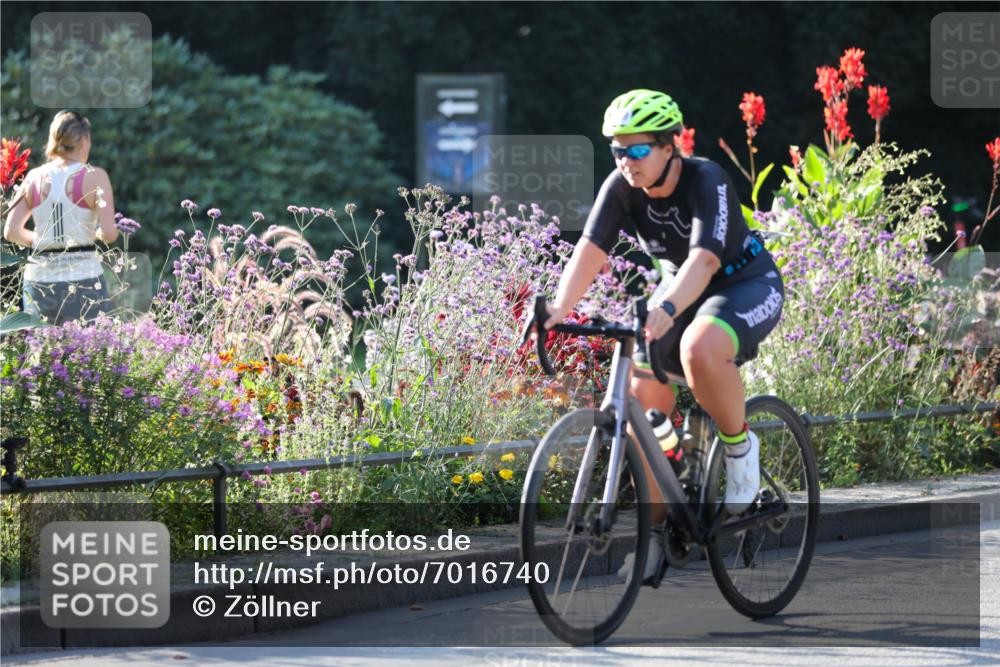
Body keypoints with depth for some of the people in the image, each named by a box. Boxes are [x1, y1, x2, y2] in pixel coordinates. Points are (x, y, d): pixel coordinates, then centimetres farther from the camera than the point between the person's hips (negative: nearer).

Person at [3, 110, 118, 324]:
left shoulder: (34, 178, 5)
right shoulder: (94, 177, -5)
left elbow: (11, 232, 4)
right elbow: (109, 233, -12)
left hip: (39, 281, 4)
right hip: (83, 278, -4)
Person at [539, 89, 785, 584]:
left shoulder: (706, 180, -29)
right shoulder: (621, 186, -14)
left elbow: (703, 260, -42)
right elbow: (590, 249, -25)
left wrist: (667, 310, -60)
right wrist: (560, 307, -43)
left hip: (747, 284, -6)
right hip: (678, 288, 6)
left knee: (700, 349, -39)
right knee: (641, 394, -11)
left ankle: (739, 444, -12)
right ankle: (655, 529, 0)